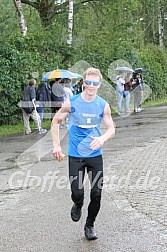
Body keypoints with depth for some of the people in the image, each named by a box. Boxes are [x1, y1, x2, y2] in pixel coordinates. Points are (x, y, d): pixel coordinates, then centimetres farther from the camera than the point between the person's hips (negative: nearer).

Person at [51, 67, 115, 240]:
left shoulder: (103, 105, -4)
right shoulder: (71, 103, -9)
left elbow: (111, 129, 1)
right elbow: (55, 122, 2)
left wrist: (103, 138, -22)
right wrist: (56, 145, -5)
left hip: (95, 155, 2)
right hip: (75, 156, -2)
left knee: (96, 194, 2)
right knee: (77, 194, -7)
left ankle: (89, 225, 25)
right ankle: (78, 206, 32)